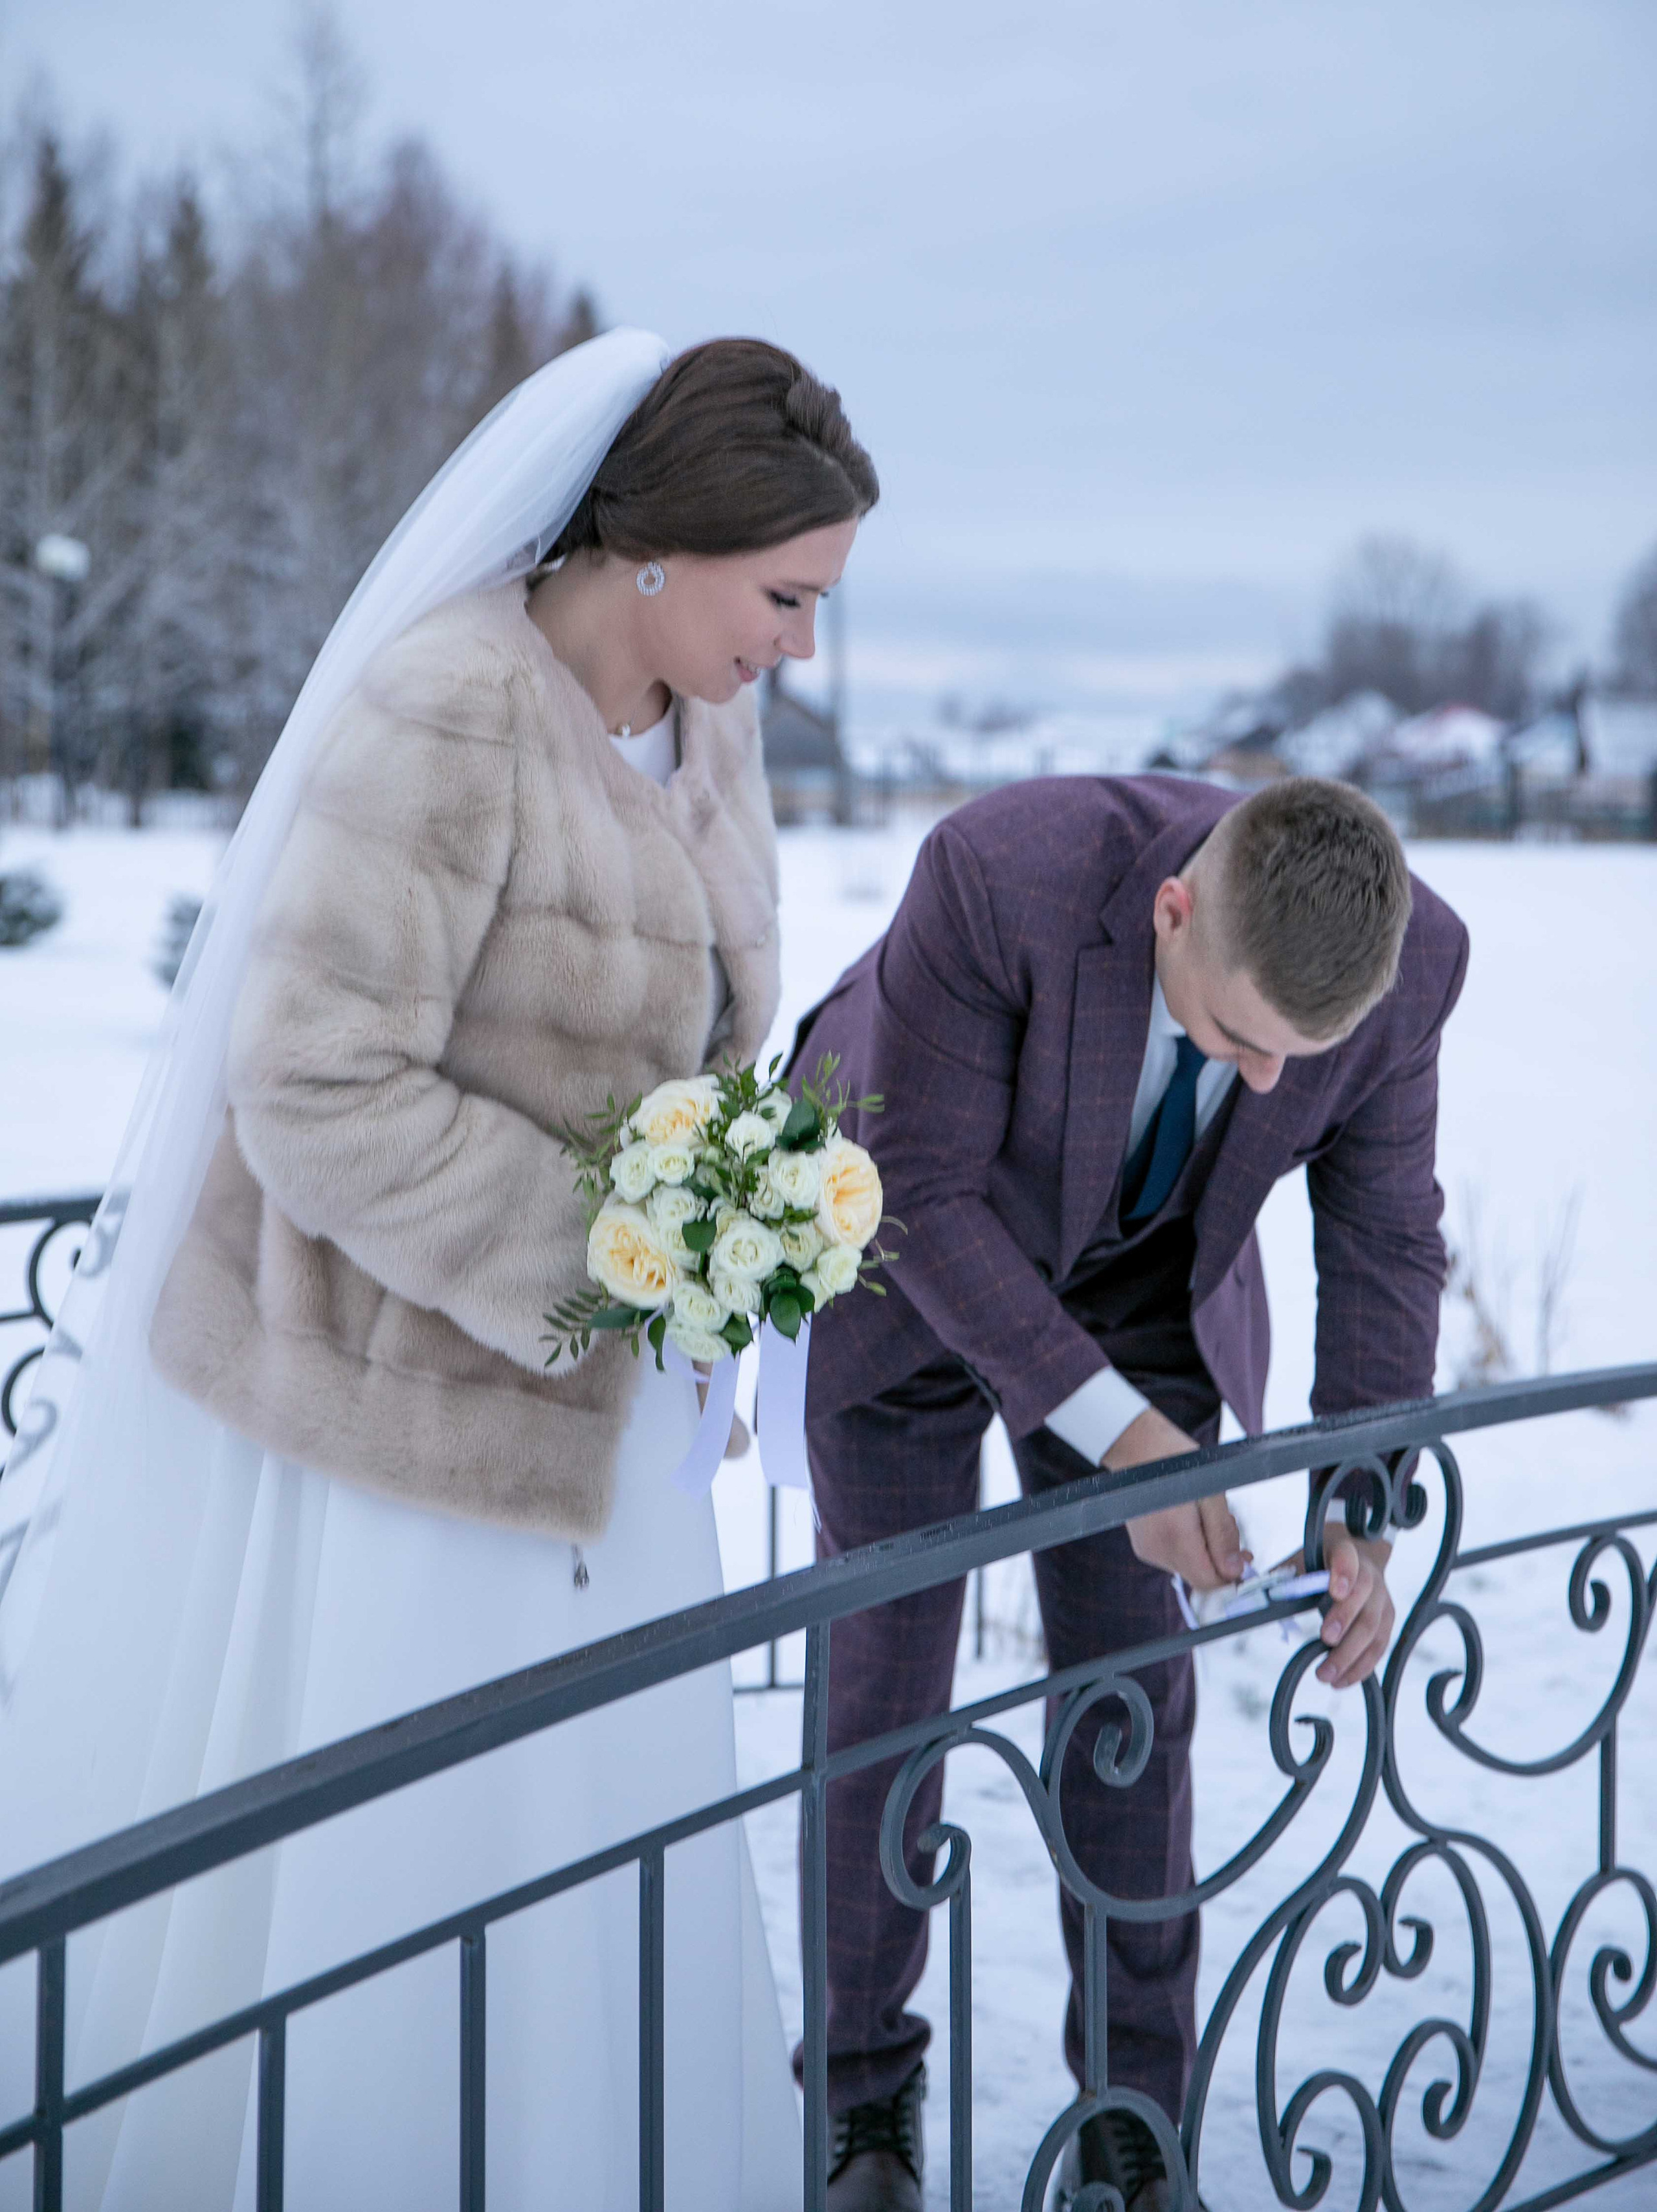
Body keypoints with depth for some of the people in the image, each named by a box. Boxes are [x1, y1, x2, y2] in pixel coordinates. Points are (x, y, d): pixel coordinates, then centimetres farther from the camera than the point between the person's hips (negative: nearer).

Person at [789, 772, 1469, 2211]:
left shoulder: (1408, 959, -27)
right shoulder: (997, 875, -40)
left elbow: (1383, 1237, -13)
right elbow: (923, 1188, -31)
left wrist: (1364, 1521, -20)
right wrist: (1120, 1433, -36)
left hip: (1138, 1271, 3)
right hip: (909, 1245, -2)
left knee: (1129, 1681, 1)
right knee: (888, 1676, 0)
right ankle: (867, 2094, 19)